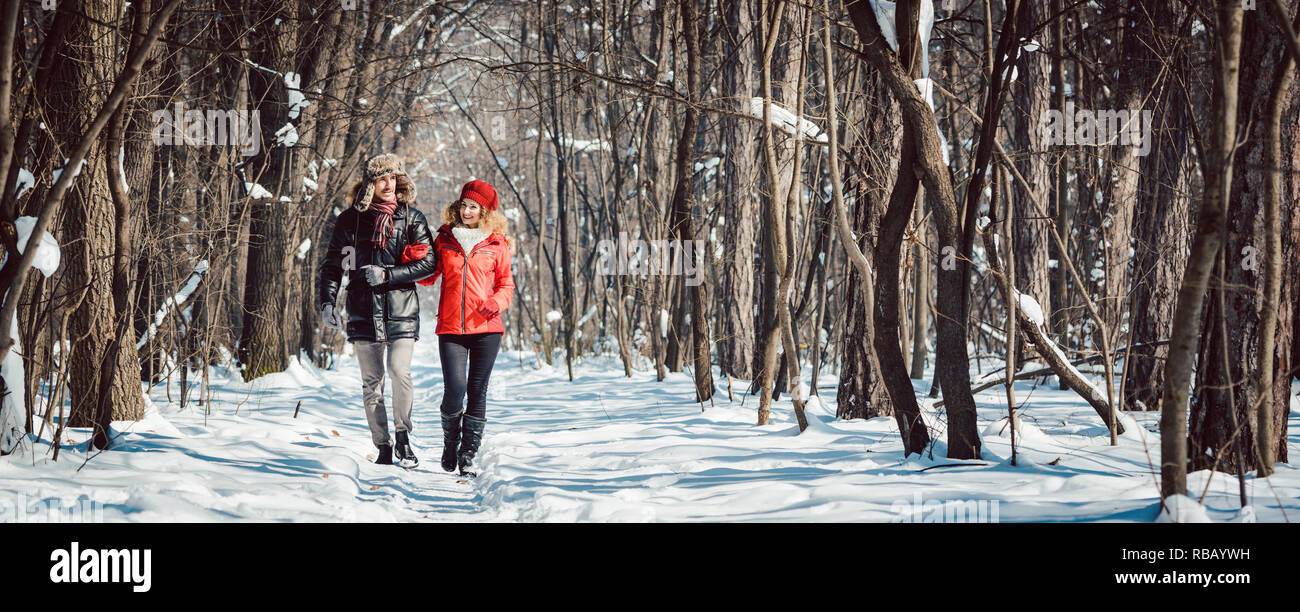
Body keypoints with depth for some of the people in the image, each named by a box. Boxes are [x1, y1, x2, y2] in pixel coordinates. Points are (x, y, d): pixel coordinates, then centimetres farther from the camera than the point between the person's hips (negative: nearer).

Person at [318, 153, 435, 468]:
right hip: (364, 310, 2)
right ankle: (382, 447, 9)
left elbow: (429, 263, -1)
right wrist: (327, 301, -2)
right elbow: (332, 264, 12)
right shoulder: (351, 219, 7)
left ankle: (403, 436, 1)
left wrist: (387, 274, -11)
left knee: (400, 371, -18)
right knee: (371, 381, 2)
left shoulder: (411, 216, 4)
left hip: (401, 308, -2)